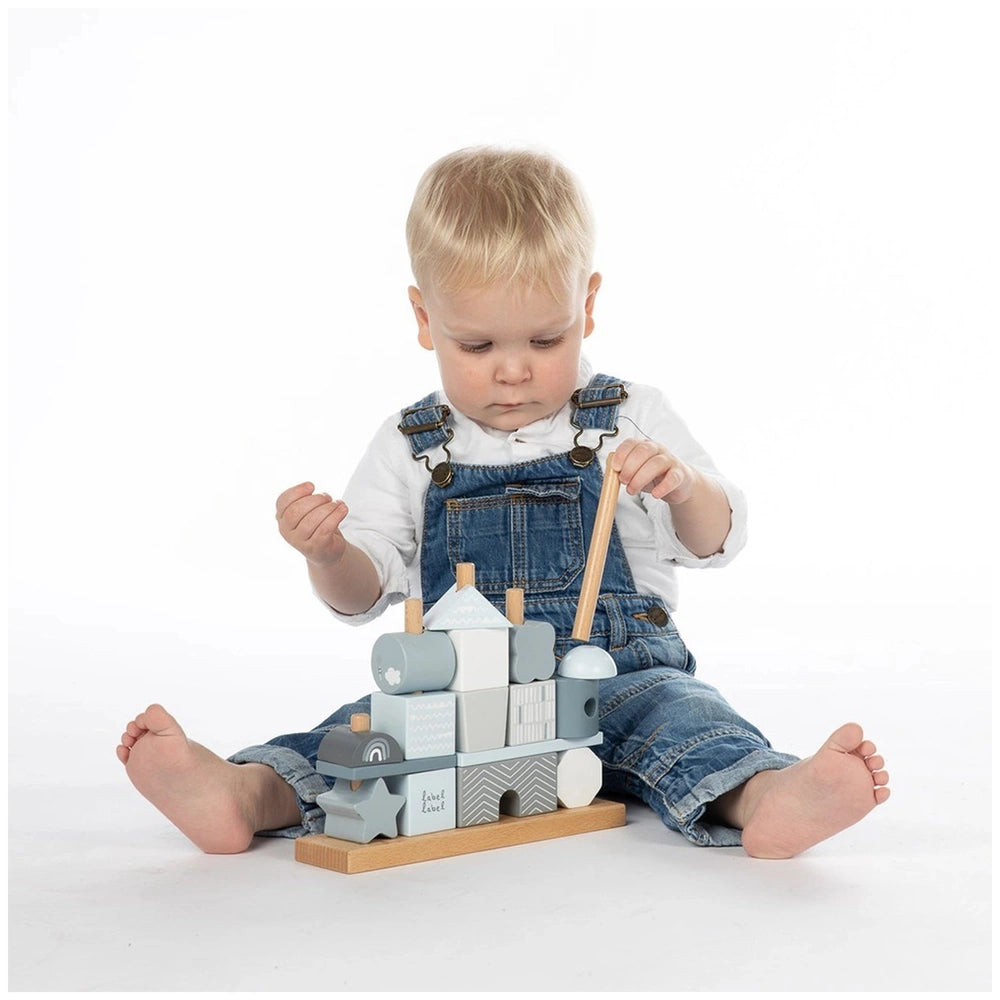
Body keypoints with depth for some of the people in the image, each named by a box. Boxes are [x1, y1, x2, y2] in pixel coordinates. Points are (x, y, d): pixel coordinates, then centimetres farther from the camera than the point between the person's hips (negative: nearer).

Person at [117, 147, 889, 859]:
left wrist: (682, 484, -22)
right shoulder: (412, 448, 8)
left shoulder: (632, 421, 4)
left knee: (675, 710, -30)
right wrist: (329, 554, -16)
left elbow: (715, 542, 1)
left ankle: (763, 797, -55)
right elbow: (364, 593, 9)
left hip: (614, 675, -2)